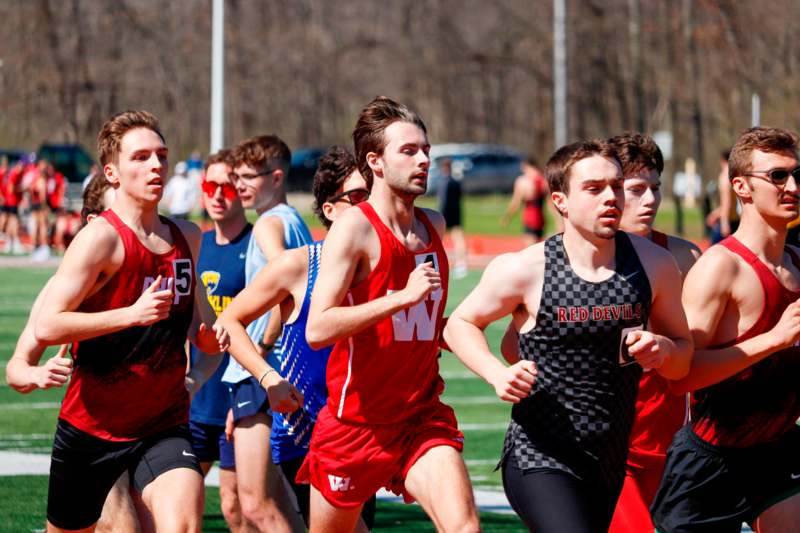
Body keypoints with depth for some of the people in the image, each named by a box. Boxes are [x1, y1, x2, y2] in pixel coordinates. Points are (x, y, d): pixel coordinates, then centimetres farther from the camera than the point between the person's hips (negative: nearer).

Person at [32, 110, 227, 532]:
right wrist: (132, 314, -29)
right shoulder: (100, 238, -15)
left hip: (165, 427, 4)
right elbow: (46, 327, -24)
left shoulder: (187, 237, 6)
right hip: (91, 428, -4)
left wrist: (207, 336, 3)